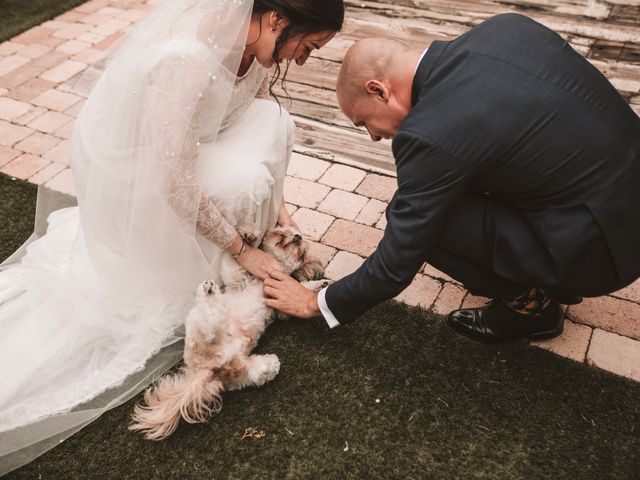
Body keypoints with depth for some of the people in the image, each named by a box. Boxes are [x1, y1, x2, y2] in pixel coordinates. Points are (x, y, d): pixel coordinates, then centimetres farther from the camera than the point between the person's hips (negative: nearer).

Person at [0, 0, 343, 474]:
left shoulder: (252, 39, -12)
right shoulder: (186, 59, -37)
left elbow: (259, 122, 4)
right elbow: (176, 186, -34)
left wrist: (275, 202, -3)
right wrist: (242, 250, -23)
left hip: (181, 138, 8)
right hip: (130, 165, -7)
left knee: (272, 120, -8)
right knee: (242, 185, -22)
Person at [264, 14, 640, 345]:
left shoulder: (430, 133, -23)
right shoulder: (502, 26, -3)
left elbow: (397, 264, -14)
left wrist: (318, 303, 2)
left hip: (601, 243, -8)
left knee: (420, 219, -10)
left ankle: (531, 302, 10)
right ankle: (552, 278, 22)